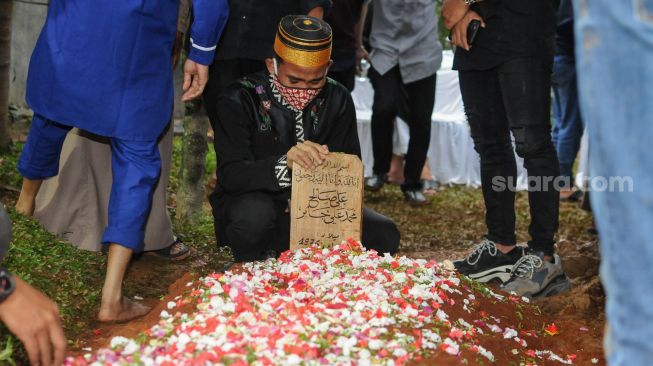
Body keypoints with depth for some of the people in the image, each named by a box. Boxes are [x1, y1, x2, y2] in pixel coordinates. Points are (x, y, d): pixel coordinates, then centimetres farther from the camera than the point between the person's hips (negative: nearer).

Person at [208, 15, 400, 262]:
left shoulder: (338, 100, -2)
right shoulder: (239, 101, -14)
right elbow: (231, 175, -23)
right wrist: (283, 164, -42)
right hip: (253, 202, -4)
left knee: (384, 236, -16)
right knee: (254, 214, -38)